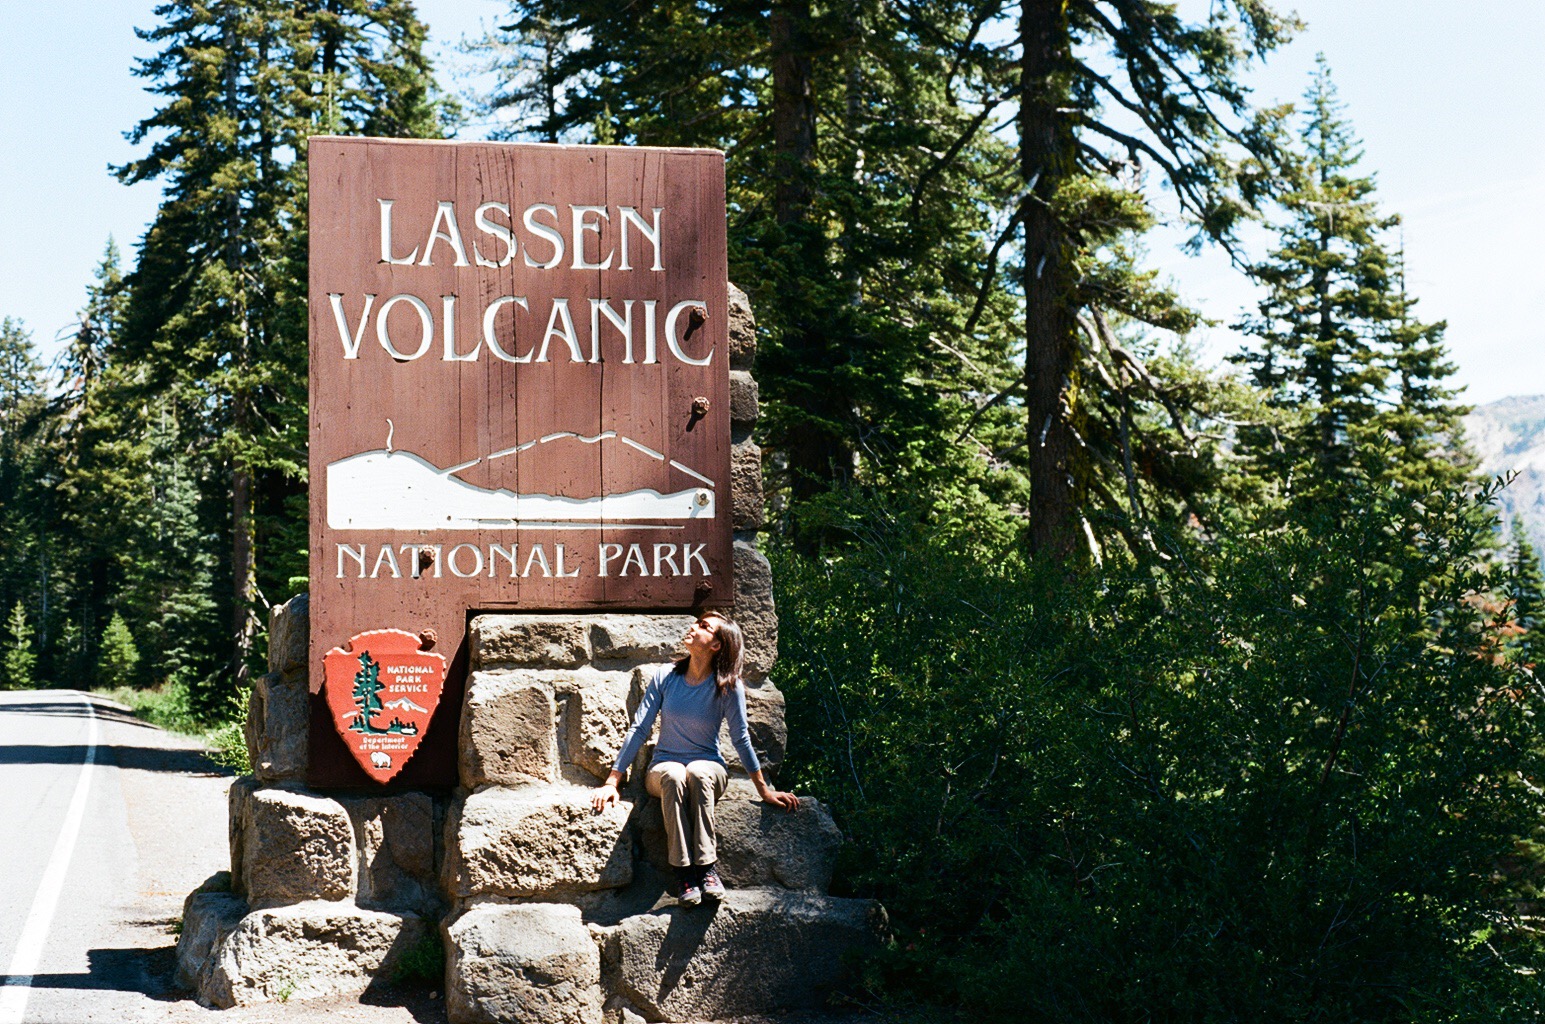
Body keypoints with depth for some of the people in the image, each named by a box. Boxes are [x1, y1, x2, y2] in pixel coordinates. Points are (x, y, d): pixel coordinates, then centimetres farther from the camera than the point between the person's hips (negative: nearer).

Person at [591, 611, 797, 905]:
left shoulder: (728, 687, -7)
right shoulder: (665, 679, -1)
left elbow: (740, 738, 0)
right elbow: (639, 730, 0)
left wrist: (764, 790, 3)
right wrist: (611, 782, -5)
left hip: (708, 768, -1)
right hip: (663, 769, 1)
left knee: (698, 772, -38)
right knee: (674, 775, -36)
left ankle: (707, 867, -36)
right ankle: (684, 871, -35)